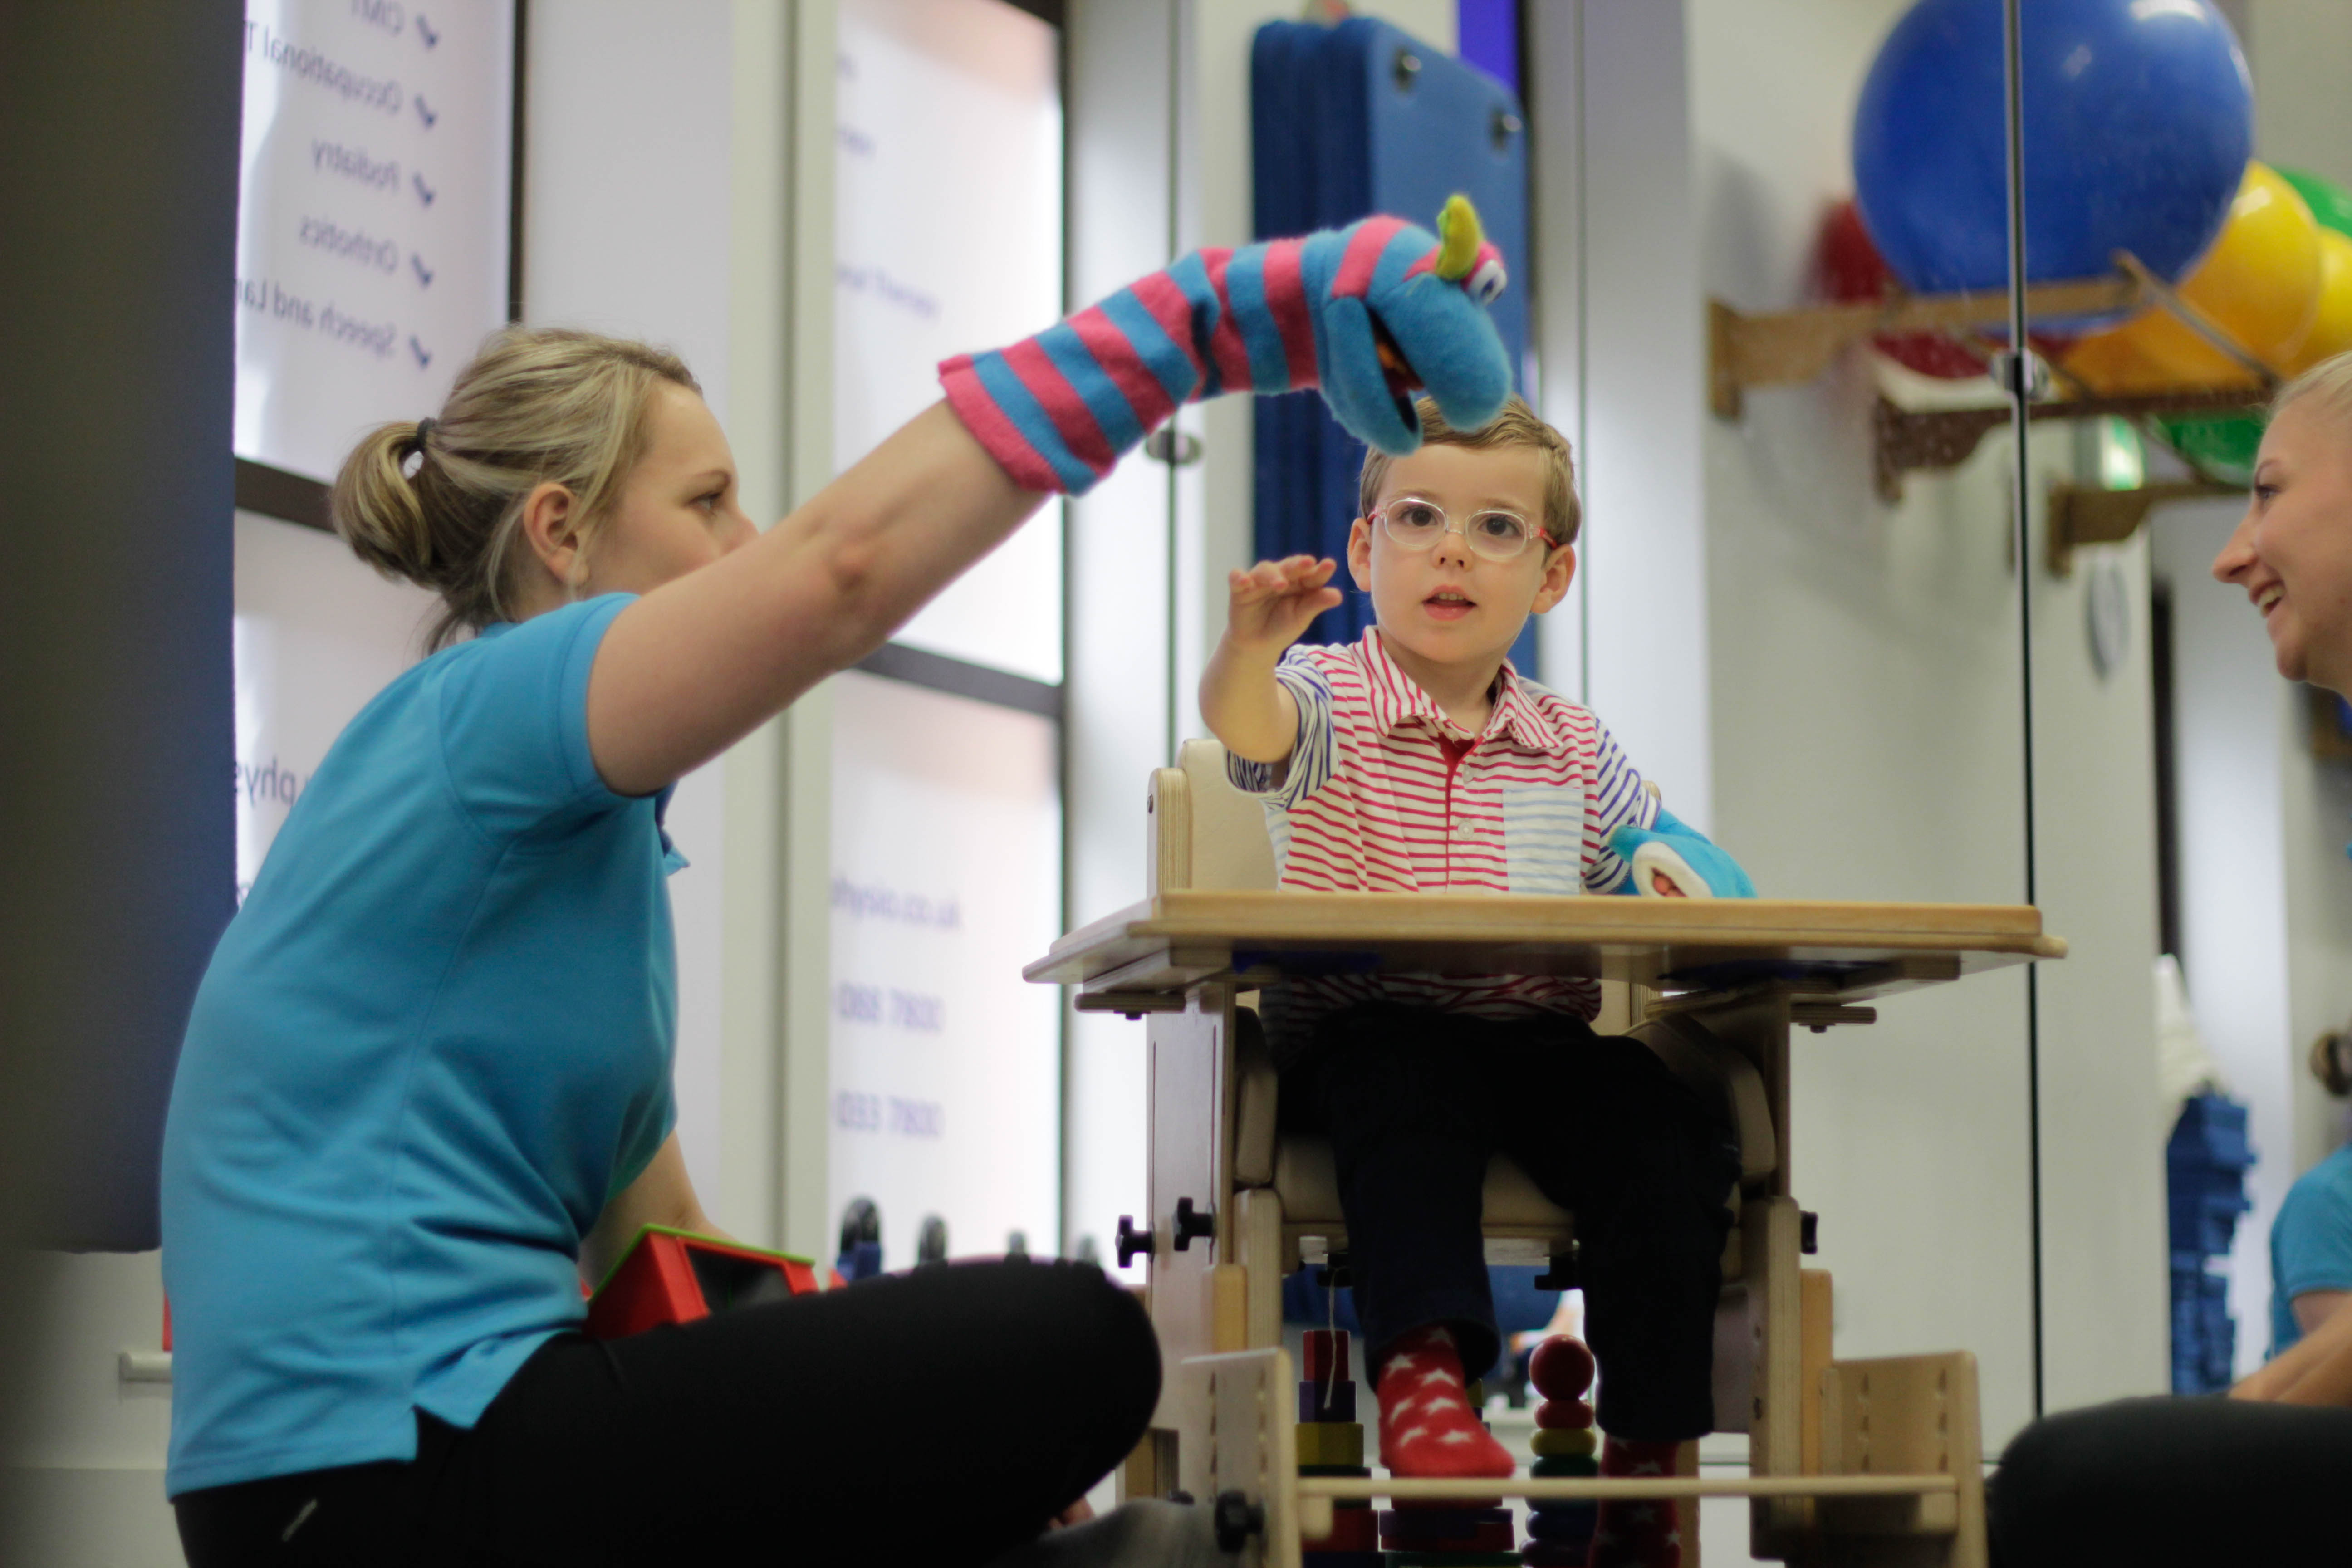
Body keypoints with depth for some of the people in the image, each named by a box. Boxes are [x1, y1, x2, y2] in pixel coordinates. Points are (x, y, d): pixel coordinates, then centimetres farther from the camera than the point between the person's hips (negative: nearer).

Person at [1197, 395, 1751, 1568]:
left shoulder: (1573, 748, 17)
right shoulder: (1329, 701, 3)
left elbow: (1644, 858, 22)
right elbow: (1246, 723, -20)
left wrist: (1671, 880, -4)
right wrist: (1249, 647, -44)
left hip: (1541, 1033, 4)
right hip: (1366, 1023, -3)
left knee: (1668, 1139, -22)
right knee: (1411, 1096, -38)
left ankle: (1649, 1447, -17)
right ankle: (1421, 1365, -48)